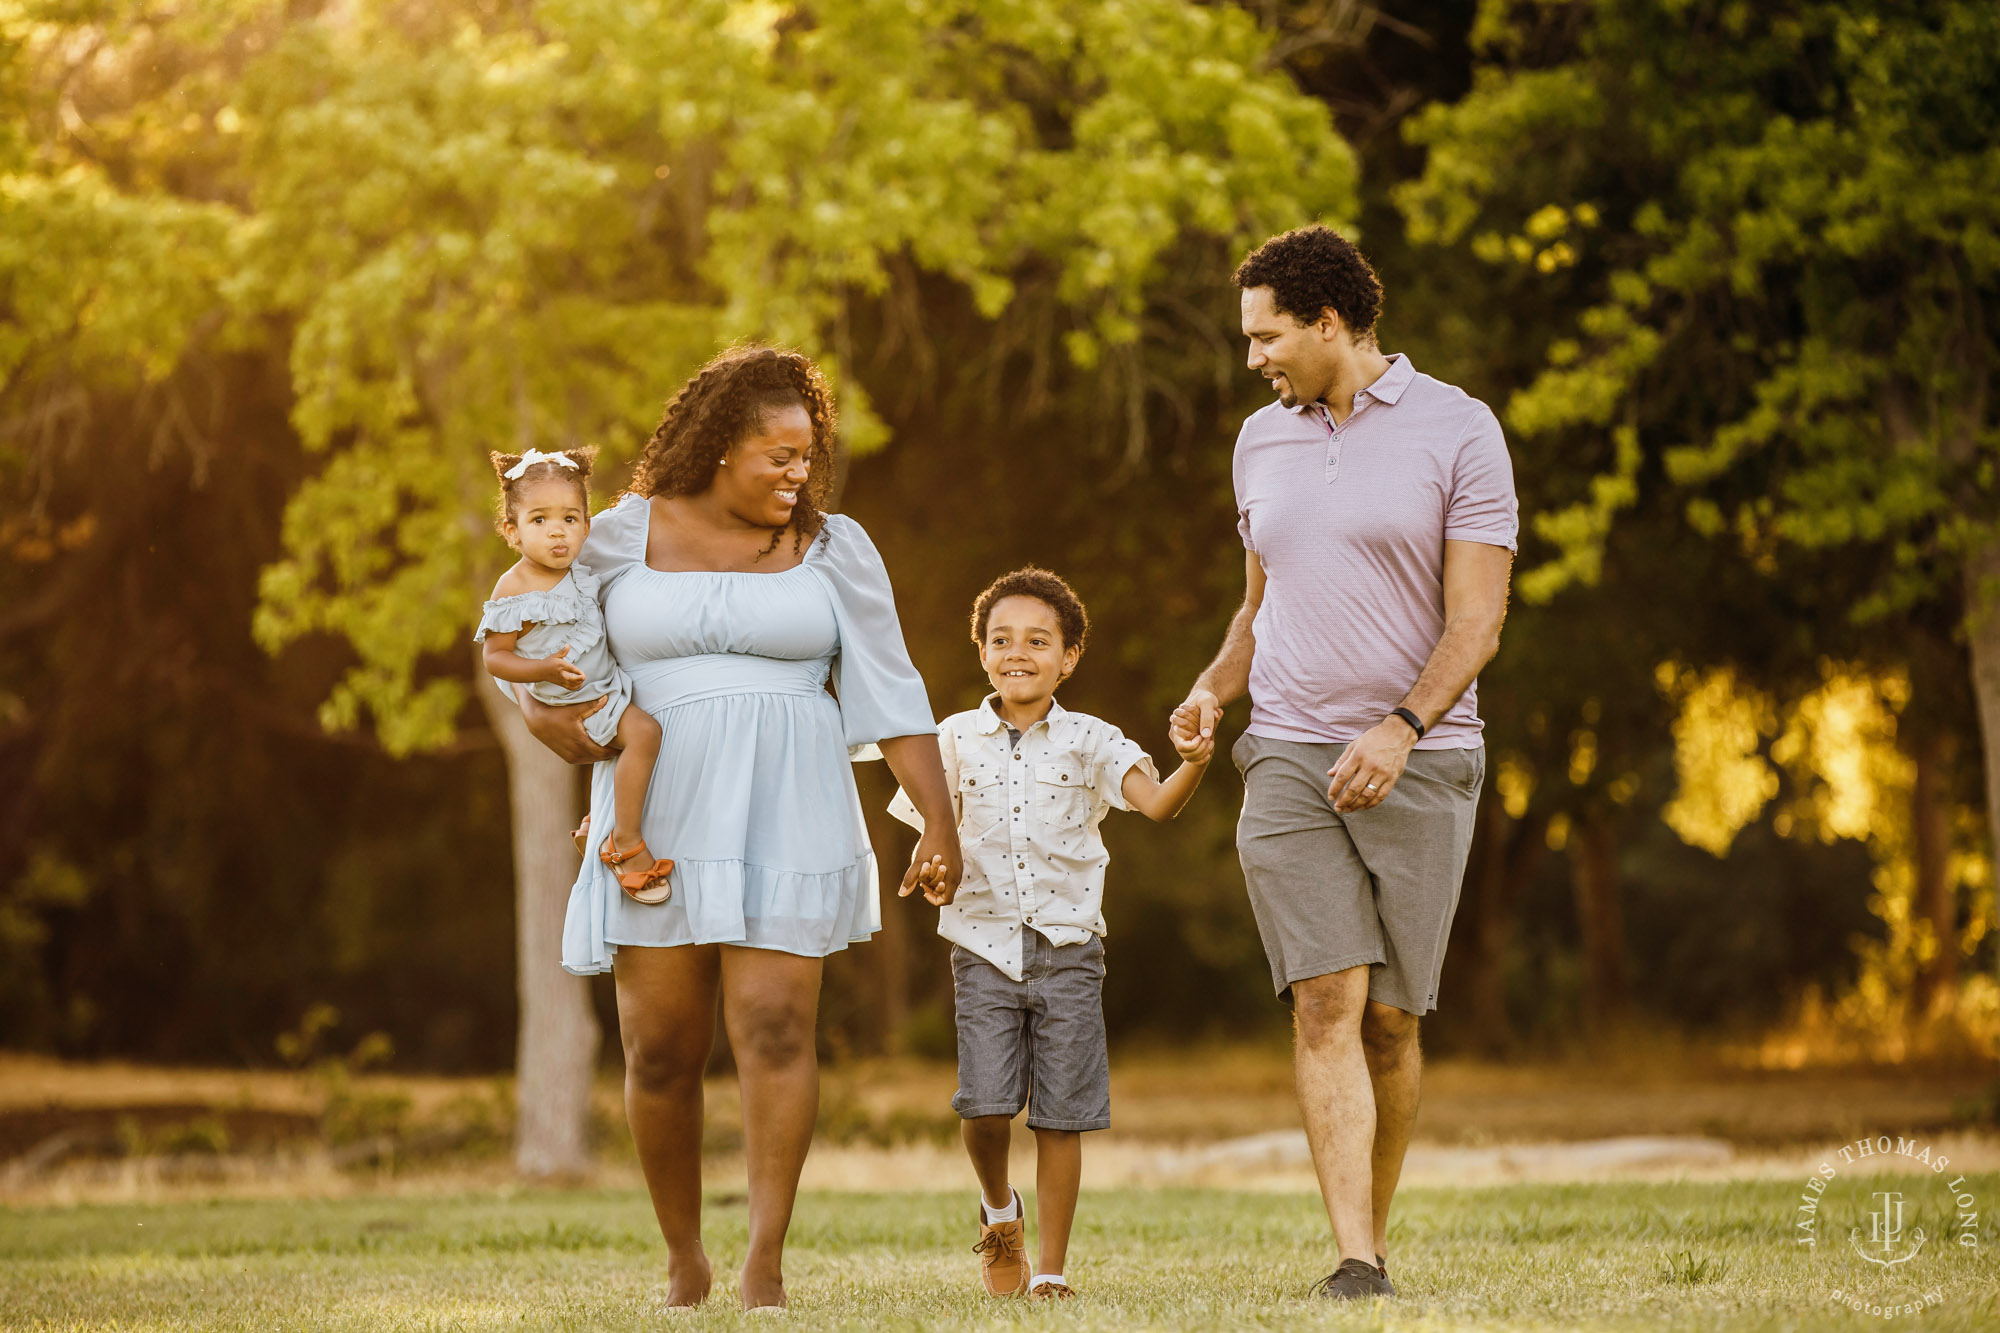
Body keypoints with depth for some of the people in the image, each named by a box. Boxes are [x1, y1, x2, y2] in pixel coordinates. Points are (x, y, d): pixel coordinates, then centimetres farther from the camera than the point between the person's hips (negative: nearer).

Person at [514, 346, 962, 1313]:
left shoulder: (833, 551, 4)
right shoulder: (621, 538, 4)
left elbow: (891, 694, 3)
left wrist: (941, 824, -4)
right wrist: (542, 709, -4)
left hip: (783, 822, -1)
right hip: (658, 824, 1)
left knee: (775, 1028, -13)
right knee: (661, 1051, 2)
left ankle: (765, 1267, -11)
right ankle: (682, 1258, 20)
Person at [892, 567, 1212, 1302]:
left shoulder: (1089, 742, 0)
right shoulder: (956, 740, 5)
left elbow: (1157, 802, -12)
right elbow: (927, 824, 14)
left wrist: (1194, 767, -33)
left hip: (1067, 945, 0)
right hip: (985, 945, 0)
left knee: (1061, 1116, 0)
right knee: (985, 1104, -11)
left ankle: (1052, 1268, 11)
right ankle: (998, 1208, 21)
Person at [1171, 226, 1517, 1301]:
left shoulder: (1457, 431, -3)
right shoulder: (1261, 441, 13)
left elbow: (1477, 616, -8)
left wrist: (1400, 729, -22)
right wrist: (1215, 686, 4)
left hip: (1419, 761, -2)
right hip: (1289, 758, 3)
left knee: (1390, 1019, 2)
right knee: (1326, 1001, -12)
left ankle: (1375, 1240, 18)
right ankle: (1354, 1264, -17)